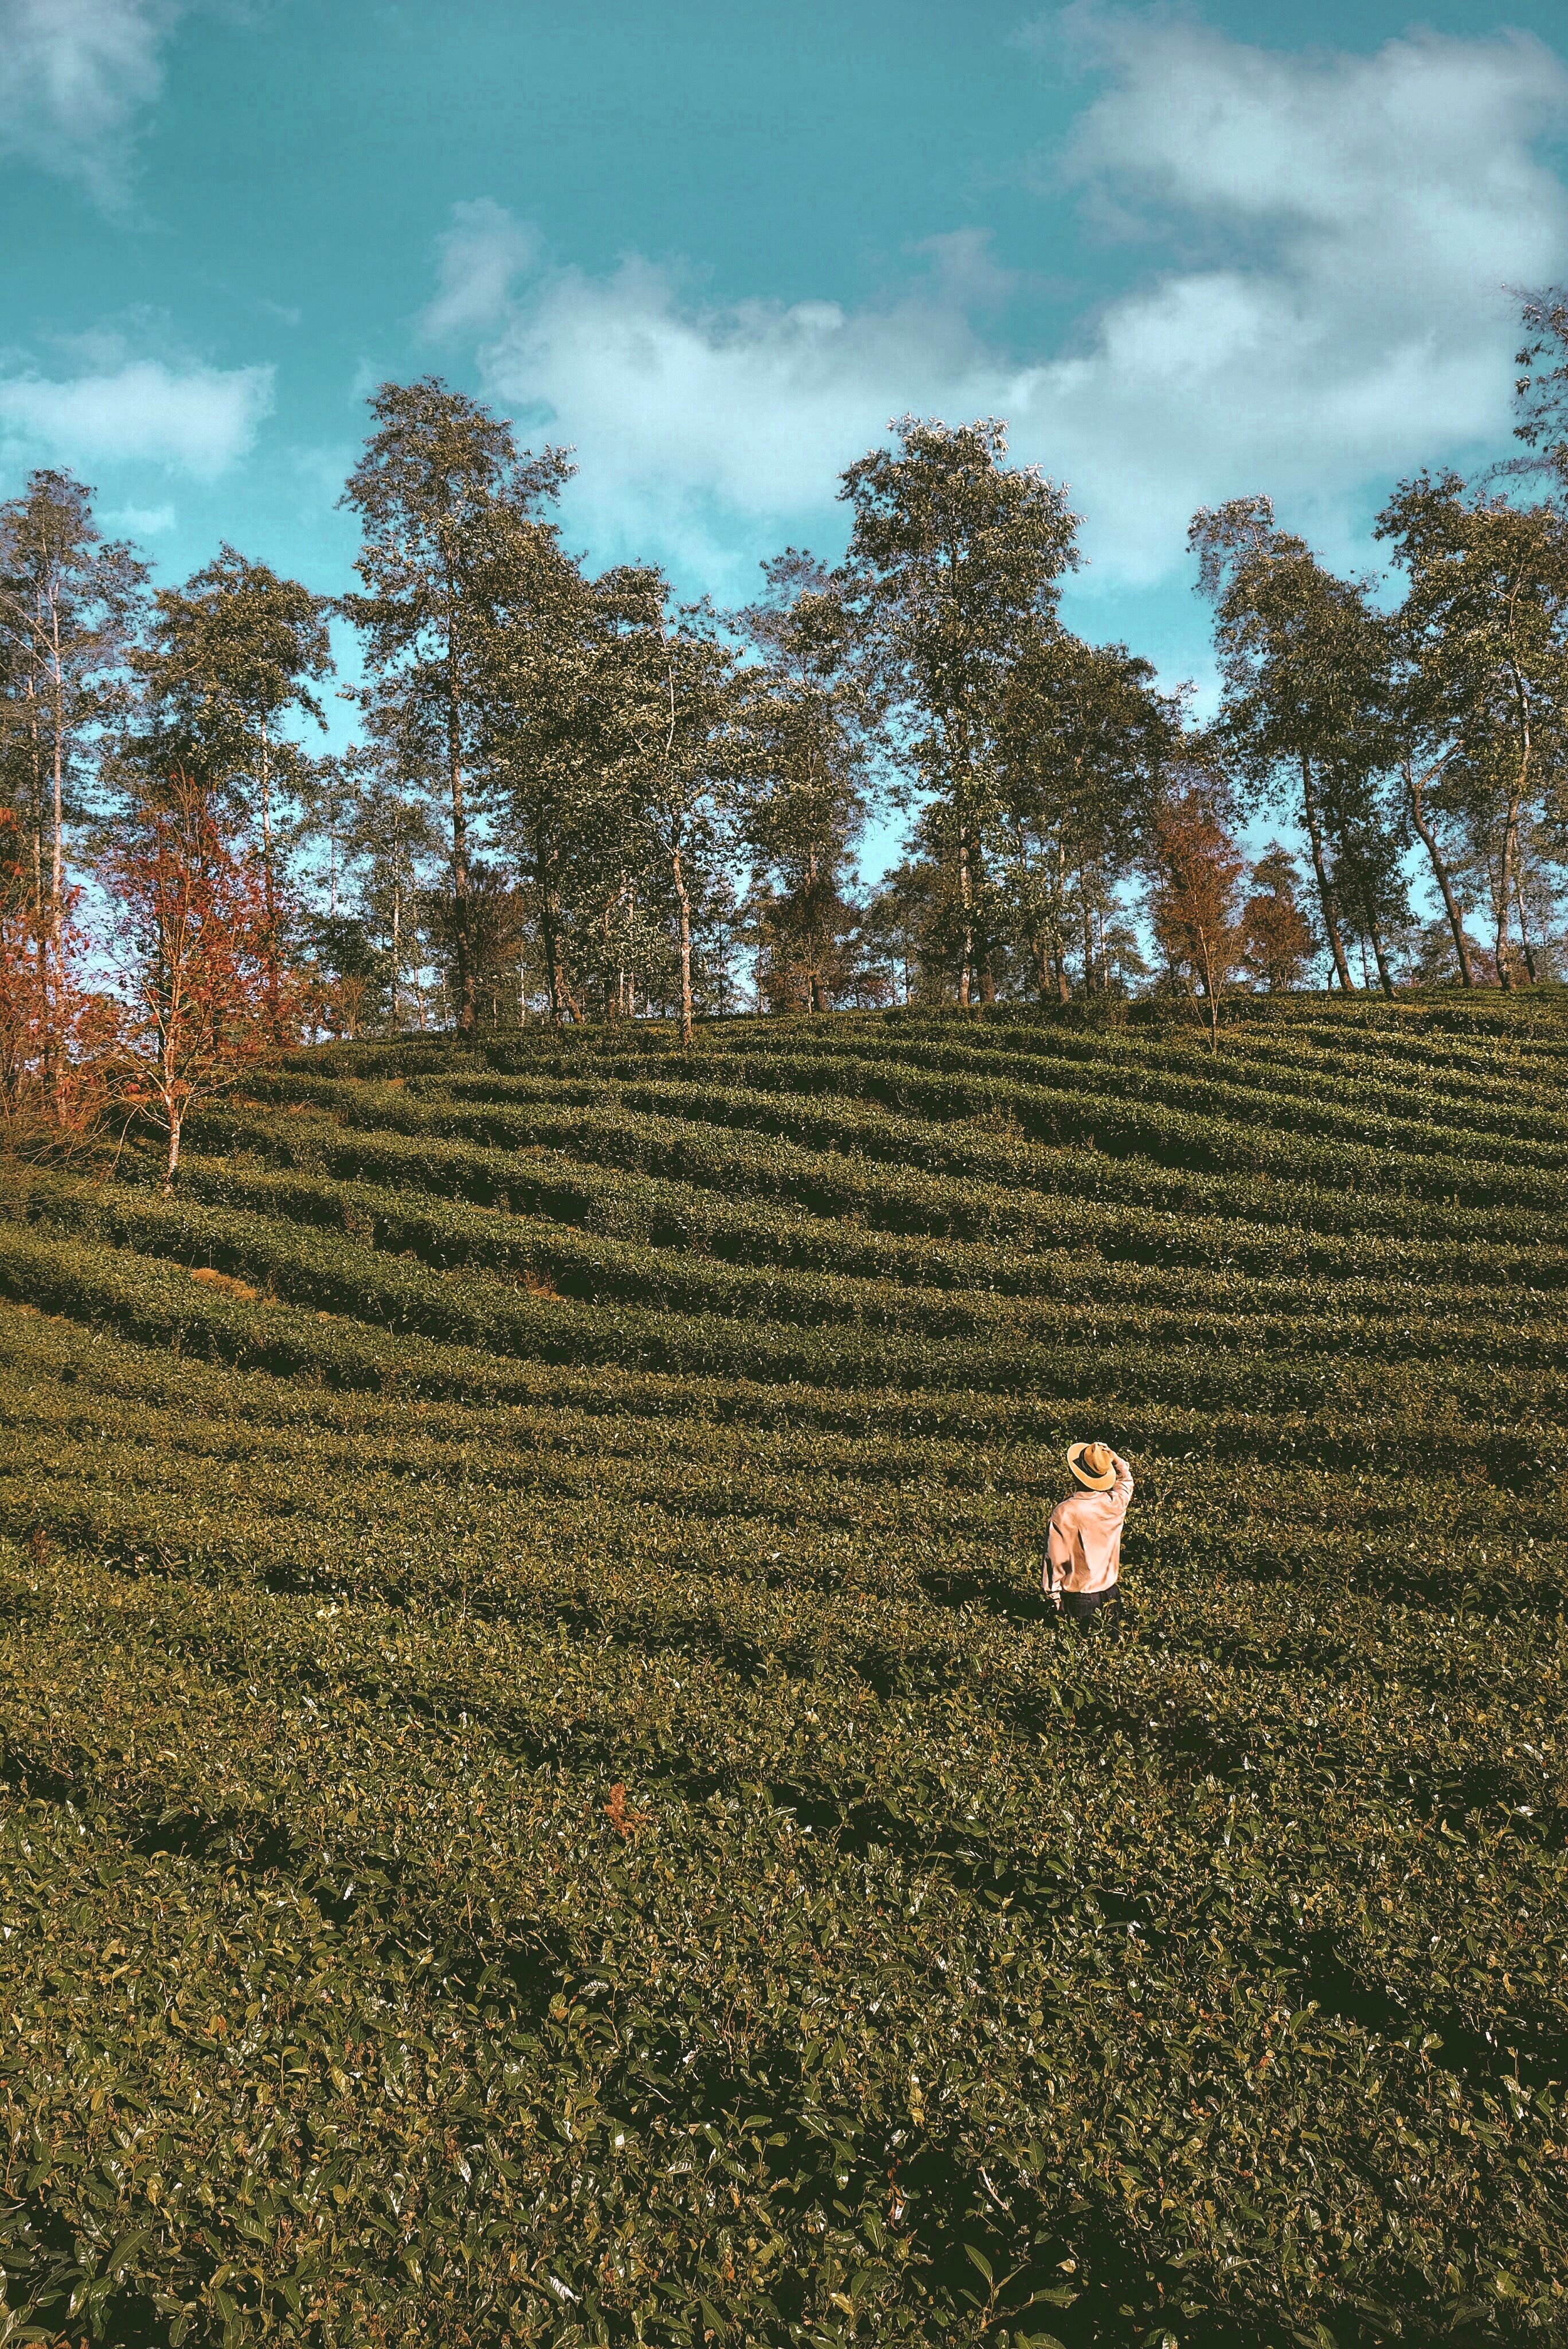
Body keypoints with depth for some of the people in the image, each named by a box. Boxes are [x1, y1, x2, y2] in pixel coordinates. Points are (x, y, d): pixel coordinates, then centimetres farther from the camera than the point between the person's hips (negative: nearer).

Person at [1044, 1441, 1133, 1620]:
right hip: (1110, 1591, 4)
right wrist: (1112, 1457, -1)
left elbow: (1055, 1558, -16)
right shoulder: (1116, 1503, -13)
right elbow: (1125, 1478, 13)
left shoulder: (1065, 1512, -25)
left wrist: (1052, 1594, -3)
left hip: (1077, 1597, -4)